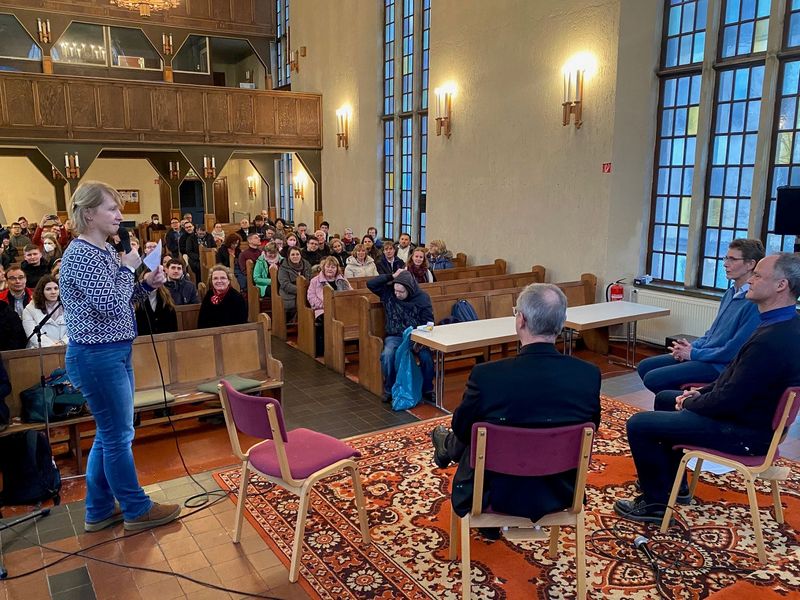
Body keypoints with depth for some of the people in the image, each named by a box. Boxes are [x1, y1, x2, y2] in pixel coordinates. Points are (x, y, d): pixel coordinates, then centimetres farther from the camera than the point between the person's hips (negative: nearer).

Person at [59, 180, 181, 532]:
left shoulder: (105, 250, 11)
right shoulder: (80, 255, -18)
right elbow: (111, 306, -24)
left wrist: (147, 284, 2)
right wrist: (128, 268, -12)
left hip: (116, 352, 10)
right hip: (97, 356, -10)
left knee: (109, 434, 17)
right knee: (119, 435, 3)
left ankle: (99, 511, 31)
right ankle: (137, 510, 18)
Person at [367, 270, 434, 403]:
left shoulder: (422, 298, -5)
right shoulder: (388, 292, 0)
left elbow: (428, 322, -4)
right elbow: (370, 284, -6)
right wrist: (391, 277, -13)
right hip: (395, 336, 1)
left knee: (426, 356, -29)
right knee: (387, 355, -31)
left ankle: (427, 389, -2)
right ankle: (389, 390, -9)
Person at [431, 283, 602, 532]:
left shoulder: (487, 375, -26)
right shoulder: (589, 375, -17)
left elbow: (462, 429, -8)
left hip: (501, 495, -2)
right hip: (561, 492, 3)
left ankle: (448, 448, 58)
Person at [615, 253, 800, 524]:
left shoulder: (773, 339, -31)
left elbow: (729, 401, -28)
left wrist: (690, 403, -10)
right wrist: (702, 392, 6)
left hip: (744, 432, -11)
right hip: (747, 411, 11)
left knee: (639, 425, -12)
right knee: (665, 398, 25)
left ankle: (655, 502, 8)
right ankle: (672, 482, 34)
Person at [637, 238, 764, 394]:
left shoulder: (754, 303, -20)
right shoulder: (731, 293, 12)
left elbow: (732, 351, -21)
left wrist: (693, 353, -12)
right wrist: (692, 346, 3)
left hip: (719, 365, -9)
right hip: (702, 354, 9)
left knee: (652, 379, -18)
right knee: (645, 366, 4)